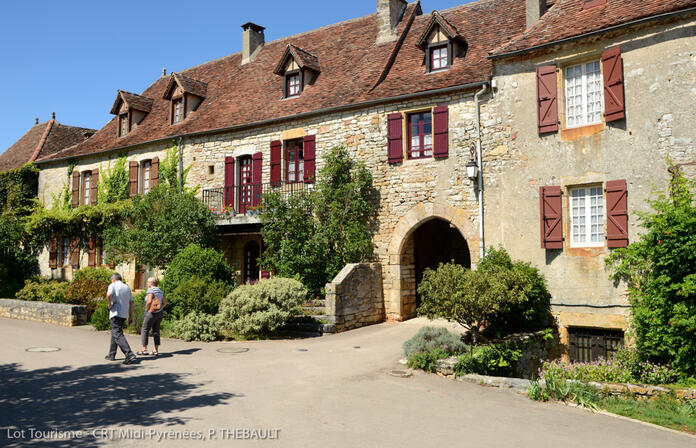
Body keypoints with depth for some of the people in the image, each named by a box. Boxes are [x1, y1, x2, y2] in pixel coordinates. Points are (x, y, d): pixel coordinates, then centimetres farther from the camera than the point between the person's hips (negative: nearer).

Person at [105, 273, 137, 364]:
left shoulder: (113, 285, -1)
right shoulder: (127, 287, 17)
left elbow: (109, 295, -23)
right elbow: (131, 302, 13)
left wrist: (109, 305, -8)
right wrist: (131, 316, 15)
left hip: (116, 313, -7)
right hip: (124, 314, 7)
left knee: (118, 334, -10)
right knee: (114, 332, 21)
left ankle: (130, 354, -23)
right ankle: (111, 355, 25)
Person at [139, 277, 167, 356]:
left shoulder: (150, 290, -10)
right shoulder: (160, 291, 12)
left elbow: (149, 301, -22)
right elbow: (165, 302, 11)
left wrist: (146, 309, -8)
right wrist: (160, 309, 12)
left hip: (152, 313, -7)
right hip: (159, 313, 7)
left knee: (144, 330, 4)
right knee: (156, 331, 9)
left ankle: (144, 349, 4)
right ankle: (156, 350, 5)